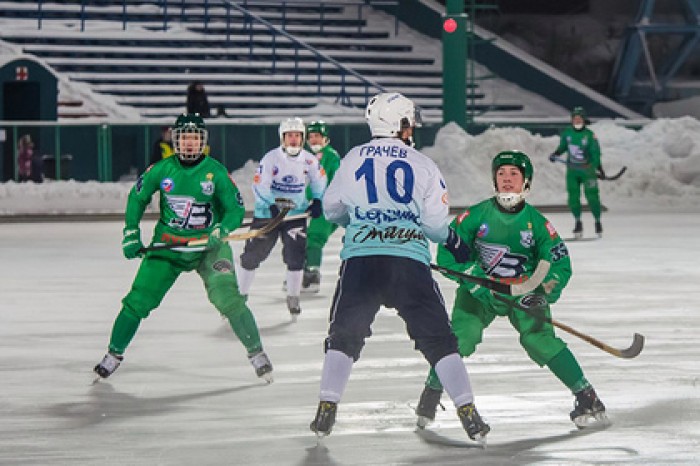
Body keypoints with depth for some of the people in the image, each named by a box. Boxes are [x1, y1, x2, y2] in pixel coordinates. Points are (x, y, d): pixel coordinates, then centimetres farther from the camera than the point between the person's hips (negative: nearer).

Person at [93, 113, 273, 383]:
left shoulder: (215, 171, -9)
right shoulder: (162, 170, -4)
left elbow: (236, 208, -5)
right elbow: (137, 197, 9)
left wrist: (221, 231, -23)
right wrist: (131, 234, 3)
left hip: (207, 246, -2)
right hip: (167, 245, 2)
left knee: (228, 298, -17)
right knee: (139, 299, -2)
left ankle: (256, 353, 0)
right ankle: (114, 354, 16)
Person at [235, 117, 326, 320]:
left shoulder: (309, 161, -3)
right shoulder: (270, 159, -14)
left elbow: (319, 182, 15)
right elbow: (260, 187, -19)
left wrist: (317, 201, 2)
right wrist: (272, 206, -31)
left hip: (296, 214, 2)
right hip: (267, 213, -2)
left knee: (296, 255, -8)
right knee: (252, 255, 2)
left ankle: (293, 298, 9)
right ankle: (240, 294, 17)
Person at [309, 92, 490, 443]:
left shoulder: (354, 159, 10)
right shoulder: (423, 165, 5)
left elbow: (330, 209, 19)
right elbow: (435, 222, 2)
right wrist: (454, 242, 23)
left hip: (360, 259, 1)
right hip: (409, 260, -1)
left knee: (345, 335, 15)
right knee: (438, 338, 7)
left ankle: (326, 410, 4)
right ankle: (468, 412, 1)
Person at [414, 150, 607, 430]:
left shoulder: (536, 223, -10)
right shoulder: (477, 216, -12)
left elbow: (560, 264, -7)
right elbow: (447, 251, -11)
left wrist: (543, 291, -25)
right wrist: (473, 279, -23)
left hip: (523, 293, 0)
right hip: (479, 292, 0)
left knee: (540, 339, -20)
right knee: (460, 337, -18)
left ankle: (586, 397, -10)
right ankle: (431, 395, 3)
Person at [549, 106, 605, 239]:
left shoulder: (590, 135, -10)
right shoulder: (567, 133, 0)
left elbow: (595, 153, -8)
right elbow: (562, 147, 15)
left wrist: (599, 169, -15)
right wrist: (555, 154, -3)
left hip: (587, 169, -3)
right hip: (572, 170, 3)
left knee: (592, 196, -4)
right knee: (573, 196, -1)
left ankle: (598, 221, 14)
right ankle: (578, 221, 14)